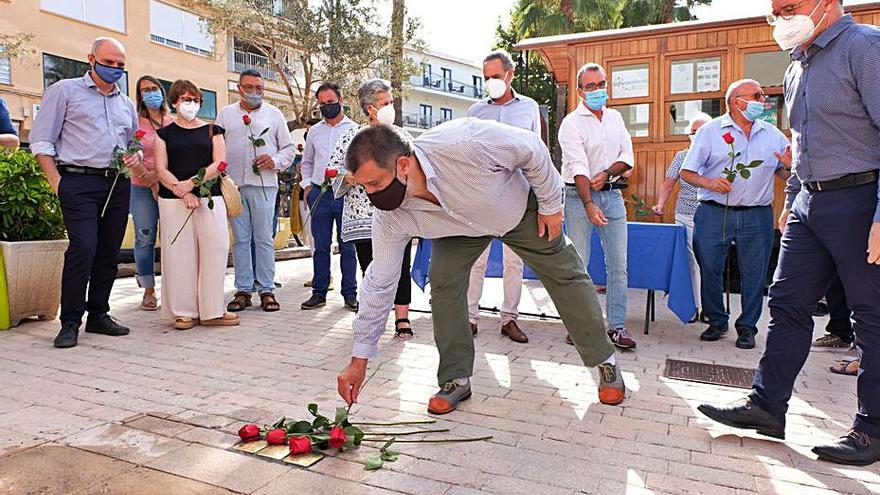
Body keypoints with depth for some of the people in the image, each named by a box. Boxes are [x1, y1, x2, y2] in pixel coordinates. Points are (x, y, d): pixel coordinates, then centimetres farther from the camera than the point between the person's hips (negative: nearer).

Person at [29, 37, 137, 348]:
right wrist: (57, 182, -8)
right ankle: (70, 322, -5)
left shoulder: (126, 104, 21)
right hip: (79, 182, -5)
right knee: (83, 247, -15)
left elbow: (136, 144, 28)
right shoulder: (64, 91, 6)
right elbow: (41, 141, 1)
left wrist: (135, 157, 4)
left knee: (110, 251, 5)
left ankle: (98, 315, 15)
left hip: (118, 185, 5)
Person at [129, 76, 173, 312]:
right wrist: (151, 183, -8)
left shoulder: (172, 123, 9)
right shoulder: (135, 122, 3)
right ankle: (148, 291, 9)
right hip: (142, 189, -1)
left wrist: (158, 174, -9)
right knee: (145, 239, 0)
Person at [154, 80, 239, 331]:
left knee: (214, 250, -5)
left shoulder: (212, 130, 13)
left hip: (210, 198, 0)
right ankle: (184, 312, 6)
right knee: (179, 253, -2)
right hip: (173, 200, 0)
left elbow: (219, 164, 0)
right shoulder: (164, 133, 12)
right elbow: (161, 169, 2)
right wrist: (182, 192, -13)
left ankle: (211, 311, 3)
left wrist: (191, 182, -13)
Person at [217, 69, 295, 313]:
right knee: (240, 239, 4)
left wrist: (275, 160, -9)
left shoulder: (274, 114, 12)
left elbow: (289, 148, 12)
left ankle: (267, 290, 5)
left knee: (264, 238, -2)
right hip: (233, 183, 2)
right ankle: (243, 290, 11)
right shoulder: (225, 114, 15)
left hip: (264, 183, -1)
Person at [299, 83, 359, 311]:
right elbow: (306, 162, 23)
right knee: (320, 246, 5)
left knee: (347, 246, 1)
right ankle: (319, 292, 13)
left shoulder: (354, 129, 6)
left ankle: (350, 294, 8)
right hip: (319, 193, 3)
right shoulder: (314, 131, 16)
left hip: (345, 193, -3)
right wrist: (307, 185, 10)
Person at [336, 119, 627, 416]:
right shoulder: (390, 217, -30)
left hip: (521, 206, -2)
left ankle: (605, 361, 23)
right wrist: (359, 360, -17)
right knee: (443, 281, -17)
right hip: (460, 227, 2)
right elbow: (379, 284, -20)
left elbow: (532, 148, -27)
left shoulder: (464, 144, -46)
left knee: (565, 275, 4)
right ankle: (455, 379, 0)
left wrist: (551, 205, -14)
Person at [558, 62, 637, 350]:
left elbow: (627, 157, 10)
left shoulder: (615, 118, 14)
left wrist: (607, 173, -10)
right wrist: (589, 205, -27)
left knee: (618, 264, 2)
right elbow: (578, 167, -17)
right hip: (579, 196, -5)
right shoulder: (571, 123, -5)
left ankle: (617, 326, 8)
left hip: (612, 194, 5)